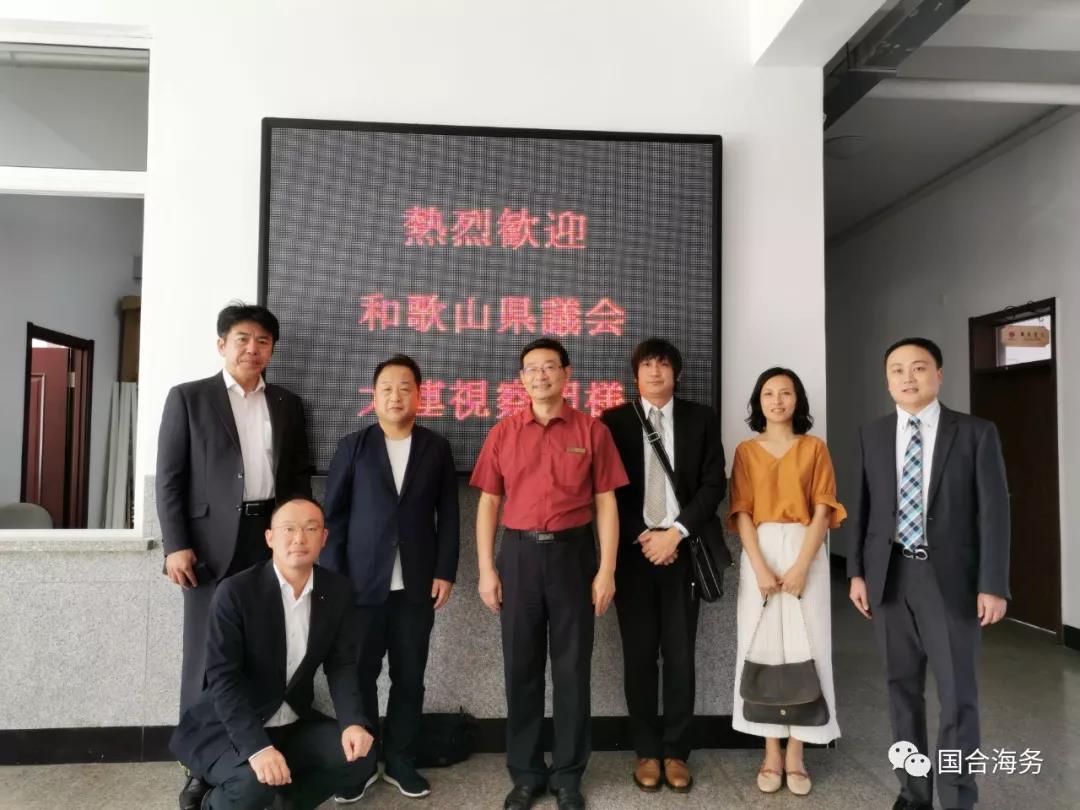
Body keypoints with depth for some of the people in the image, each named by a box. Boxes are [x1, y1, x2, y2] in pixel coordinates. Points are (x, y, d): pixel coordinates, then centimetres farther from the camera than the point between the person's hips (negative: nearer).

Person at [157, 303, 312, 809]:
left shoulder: (288, 405, 11)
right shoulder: (188, 398, 2)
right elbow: (169, 477, -2)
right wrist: (176, 545, -10)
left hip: (272, 539, 3)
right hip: (213, 543, -2)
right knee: (207, 654, 4)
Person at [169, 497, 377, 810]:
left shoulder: (338, 590, -5)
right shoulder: (235, 592, -18)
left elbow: (341, 664, -2)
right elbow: (223, 678, -22)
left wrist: (353, 721, -19)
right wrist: (257, 747, -32)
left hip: (293, 724, 5)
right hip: (230, 728, -4)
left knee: (360, 755, -15)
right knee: (254, 784, -30)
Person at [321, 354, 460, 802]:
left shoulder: (437, 448, 7)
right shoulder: (353, 446, 5)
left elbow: (448, 514, 5)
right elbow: (334, 514, 2)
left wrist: (445, 572, -2)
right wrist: (332, 576, -4)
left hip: (417, 584, 1)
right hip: (361, 582, -1)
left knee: (409, 677, 9)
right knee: (359, 676, 6)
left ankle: (400, 760, 24)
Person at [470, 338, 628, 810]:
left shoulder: (592, 430, 0)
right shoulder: (502, 433, 4)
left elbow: (606, 504, -1)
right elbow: (488, 503, 5)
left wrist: (607, 570, -6)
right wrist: (486, 570, -1)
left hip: (573, 553, -1)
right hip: (519, 554, 2)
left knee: (572, 668, 8)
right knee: (521, 667, 10)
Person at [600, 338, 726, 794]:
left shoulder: (701, 419, 5)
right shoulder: (613, 422, 3)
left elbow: (714, 484, -1)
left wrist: (675, 532, -11)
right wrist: (641, 537, -8)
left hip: (683, 550, 1)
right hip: (633, 550, 0)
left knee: (680, 655, 6)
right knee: (639, 656, 7)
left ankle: (676, 751, 20)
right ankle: (646, 751, 21)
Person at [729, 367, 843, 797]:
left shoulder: (815, 447, 5)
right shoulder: (746, 450, 6)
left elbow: (823, 510, -2)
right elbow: (742, 512, -1)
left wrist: (801, 566, -13)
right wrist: (761, 567, -13)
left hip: (805, 552, 0)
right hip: (760, 553, 1)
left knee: (803, 646, 1)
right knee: (762, 646, 3)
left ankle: (796, 752, 12)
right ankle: (772, 752, 13)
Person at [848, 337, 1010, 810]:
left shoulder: (976, 433, -3)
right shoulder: (872, 435, 6)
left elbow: (994, 512, -6)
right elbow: (865, 506, 7)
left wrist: (993, 585, -11)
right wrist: (857, 571, 3)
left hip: (950, 577, -2)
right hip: (890, 576, 3)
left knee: (958, 696, 3)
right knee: (902, 689, 13)